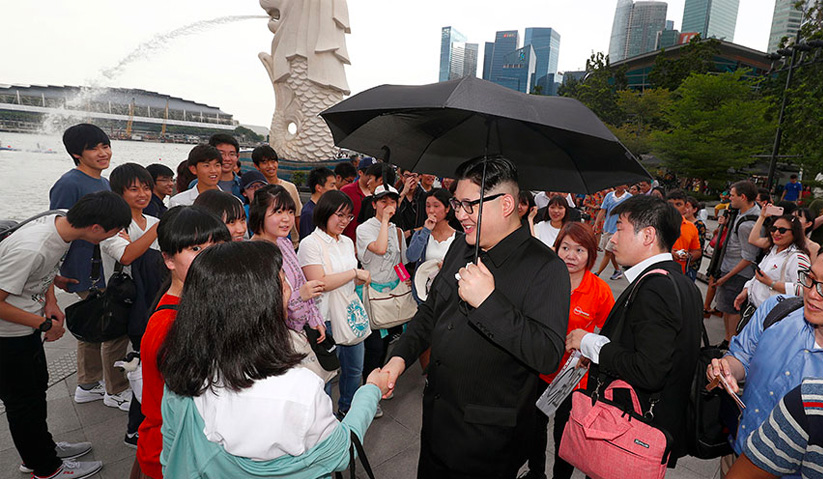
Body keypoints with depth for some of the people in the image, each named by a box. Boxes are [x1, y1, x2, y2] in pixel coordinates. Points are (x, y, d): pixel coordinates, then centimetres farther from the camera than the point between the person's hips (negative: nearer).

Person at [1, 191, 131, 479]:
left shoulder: (60, 225, -8)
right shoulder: (31, 248, -35)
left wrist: (51, 302, -2)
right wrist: (44, 324, -18)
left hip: (27, 329, 8)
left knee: (37, 387, 23)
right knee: (24, 402, 9)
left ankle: (41, 450, 44)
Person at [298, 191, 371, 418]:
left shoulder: (347, 242, 10)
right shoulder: (310, 244, -13)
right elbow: (320, 283, -22)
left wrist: (362, 278, 0)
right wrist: (355, 273, -18)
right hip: (327, 319, -7)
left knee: (354, 368, 20)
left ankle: (347, 406, 42)